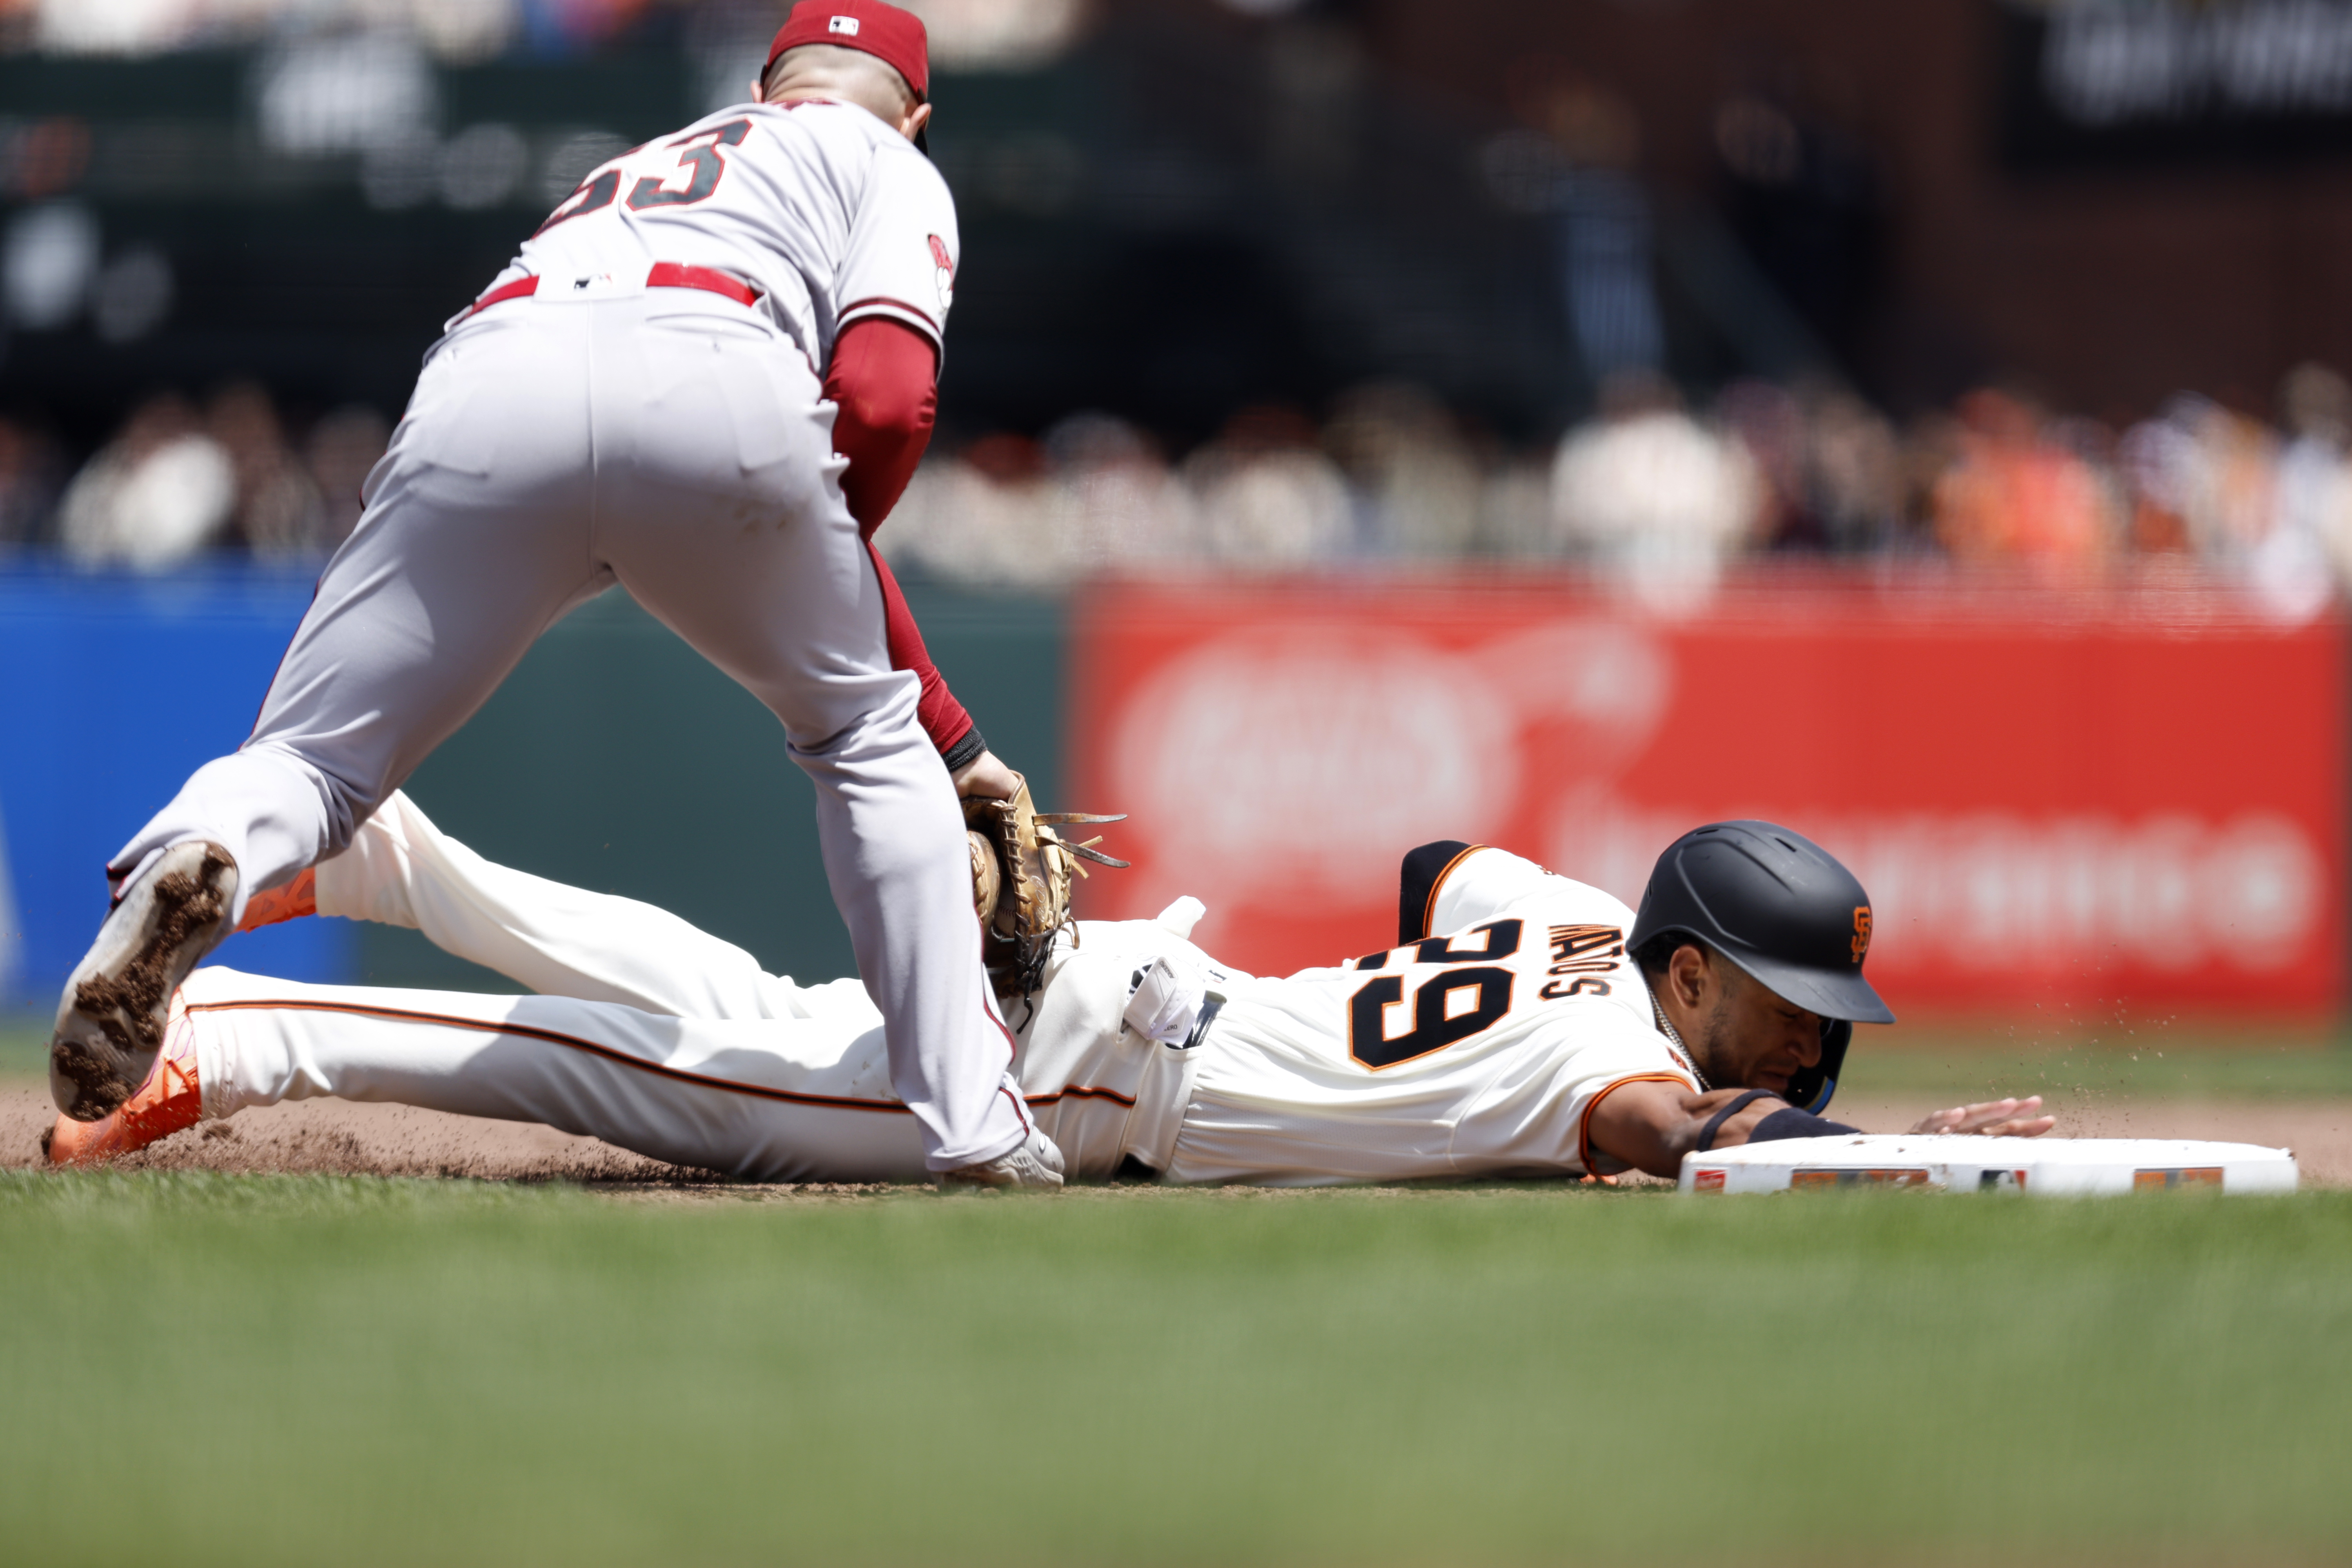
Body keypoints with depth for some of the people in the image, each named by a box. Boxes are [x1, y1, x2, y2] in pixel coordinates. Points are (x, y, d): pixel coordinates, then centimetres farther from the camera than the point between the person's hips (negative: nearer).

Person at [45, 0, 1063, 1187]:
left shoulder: (636, 167, 46)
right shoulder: (890, 164, 30)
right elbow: (886, 401, 8)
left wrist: (948, 734, 42)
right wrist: (817, 581, 27)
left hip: (483, 388, 3)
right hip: (714, 392, -3)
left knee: (311, 764, 5)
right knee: (868, 737, 20)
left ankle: (186, 865, -31)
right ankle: (972, 1124, 14)